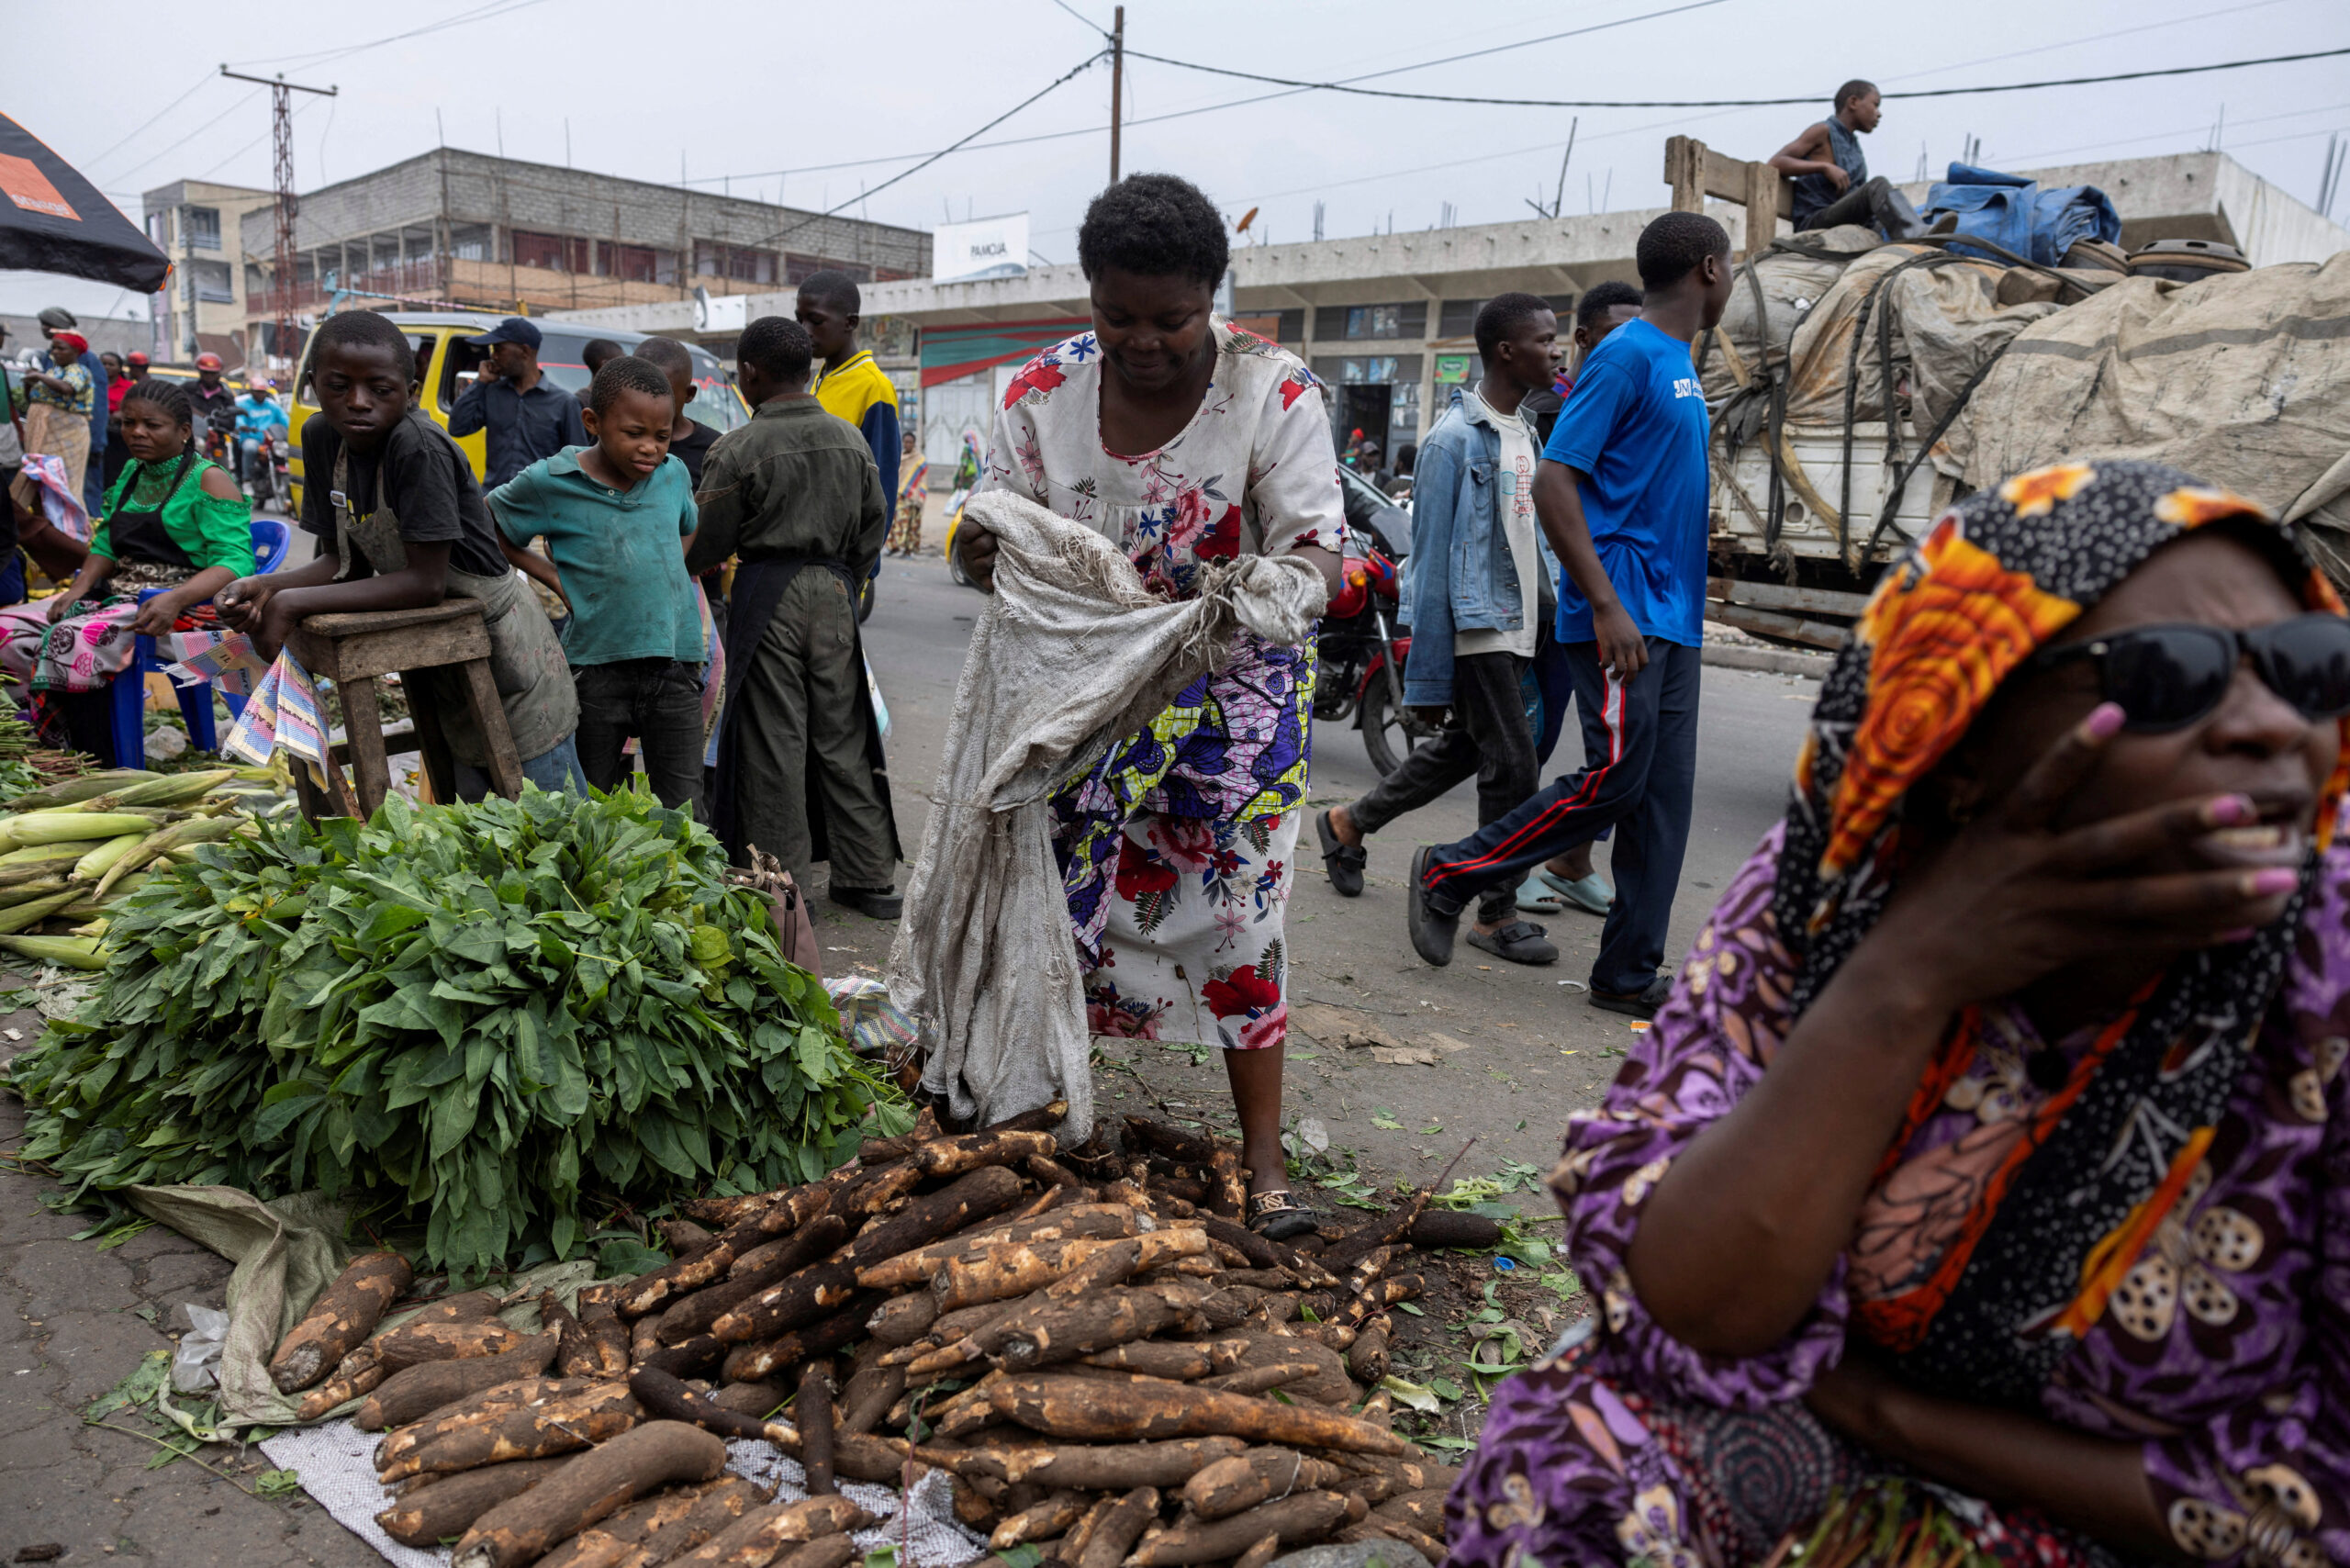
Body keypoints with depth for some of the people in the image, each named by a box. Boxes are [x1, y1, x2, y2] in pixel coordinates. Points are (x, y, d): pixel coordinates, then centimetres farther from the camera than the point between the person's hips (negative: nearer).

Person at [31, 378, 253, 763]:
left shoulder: (209, 481, -6)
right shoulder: (132, 473, 18)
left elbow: (235, 561, -17)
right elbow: (107, 543, 18)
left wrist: (175, 599, -33)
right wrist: (80, 587, -3)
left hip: (186, 603, -8)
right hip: (117, 594, 8)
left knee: (73, 640, -29)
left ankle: (101, 769, -19)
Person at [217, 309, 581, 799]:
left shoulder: (419, 446, -25)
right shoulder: (321, 438, -3)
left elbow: (425, 582, -27)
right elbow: (348, 562, 3)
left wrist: (293, 603, -25)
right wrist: (266, 587, -15)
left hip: (504, 646, -7)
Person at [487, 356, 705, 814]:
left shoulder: (674, 474, 5)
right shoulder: (550, 482, -6)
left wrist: (674, 568, 8)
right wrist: (551, 575, 0)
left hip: (674, 661, 2)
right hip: (596, 668, -2)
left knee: (683, 810, 2)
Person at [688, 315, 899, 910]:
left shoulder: (738, 449, -10)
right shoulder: (850, 439, 5)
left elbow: (707, 544, -4)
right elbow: (874, 523, 12)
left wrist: (680, 572, 16)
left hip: (768, 593, -4)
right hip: (835, 592, 5)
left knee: (774, 743, 3)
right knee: (843, 735, 11)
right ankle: (869, 877, 16)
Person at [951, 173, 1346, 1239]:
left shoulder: (1272, 391, -14)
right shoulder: (1045, 390, -7)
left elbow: (1319, 548, -18)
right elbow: (994, 530, -3)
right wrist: (980, 551, -29)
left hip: (1233, 685, -2)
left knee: (1236, 911, 0)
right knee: (1050, 896, 5)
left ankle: (1264, 1162, 11)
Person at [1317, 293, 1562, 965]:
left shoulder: (1525, 436, 14)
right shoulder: (1456, 438, -13)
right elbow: (1431, 560, -15)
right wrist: (1427, 677, -16)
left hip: (1515, 628, 9)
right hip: (1476, 631, -9)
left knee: (1461, 750, 19)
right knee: (1512, 770, -4)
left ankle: (1347, 823, 37)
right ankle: (1497, 915, 11)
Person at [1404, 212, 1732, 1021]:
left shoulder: (1679, 363, 18)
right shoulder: (1627, 356, -10)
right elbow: (1553, 482, -18)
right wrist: (1607, 606, -22)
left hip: (1672, 618, 9)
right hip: (1623, 613, -9)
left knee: (1664, 795, 6)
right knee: (1614, 777, -9)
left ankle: (1629, 974, 12)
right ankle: (1448, 875, 7)